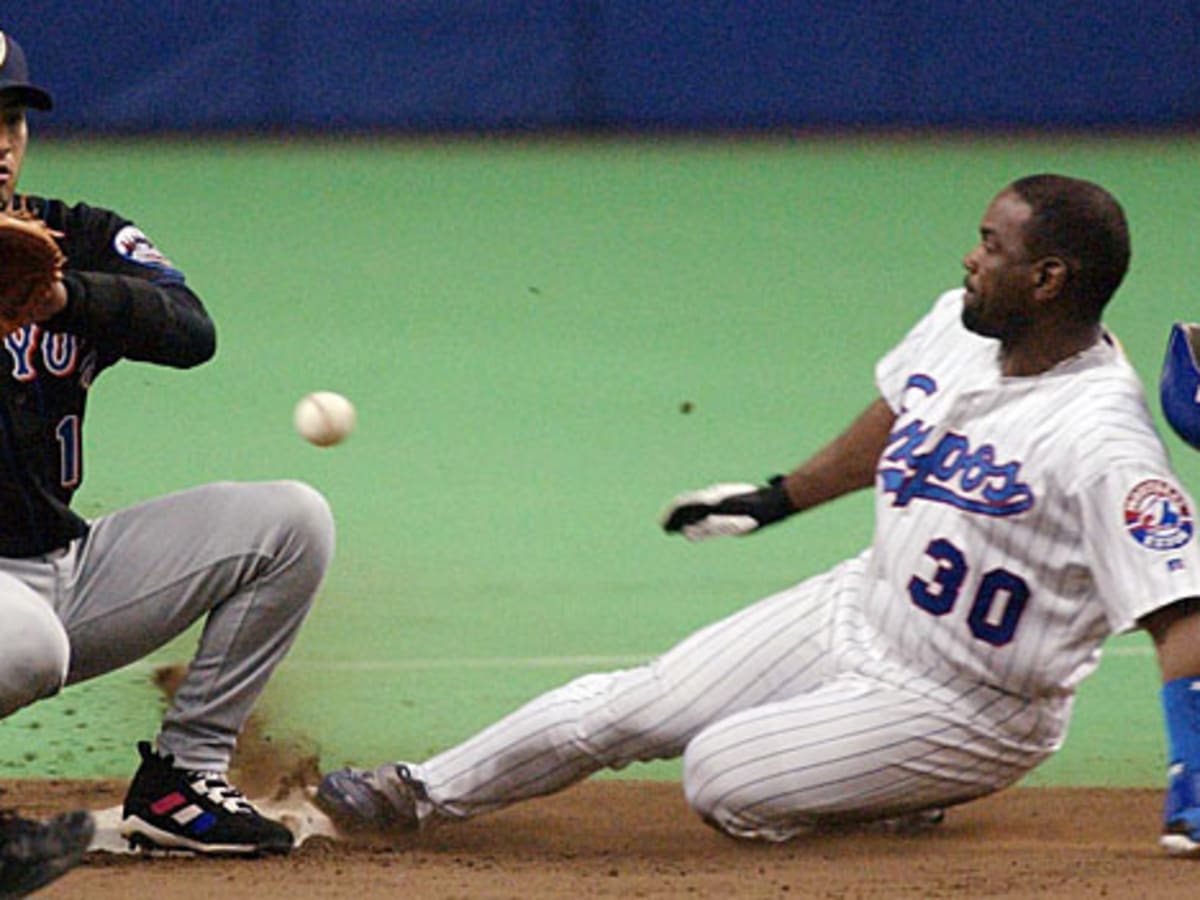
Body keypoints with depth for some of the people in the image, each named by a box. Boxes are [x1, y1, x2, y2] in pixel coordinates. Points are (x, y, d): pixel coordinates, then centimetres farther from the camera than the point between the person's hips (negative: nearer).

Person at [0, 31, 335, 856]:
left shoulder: (79, 239, 7)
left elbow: (191, 331, -14)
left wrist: (67, 296, -33)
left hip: (71, 567, 6)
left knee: (293, 522, -4)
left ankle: (182, 776, -1)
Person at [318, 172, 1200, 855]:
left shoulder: (1102, 443, -32)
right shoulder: (957, 327, -7)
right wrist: (778, 499, 25)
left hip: (961, 709, -7)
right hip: (861, 610, 7)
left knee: (724, 780, -14)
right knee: (625, 708, 8)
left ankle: (912, 793, 8)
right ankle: (424, 794, 26)